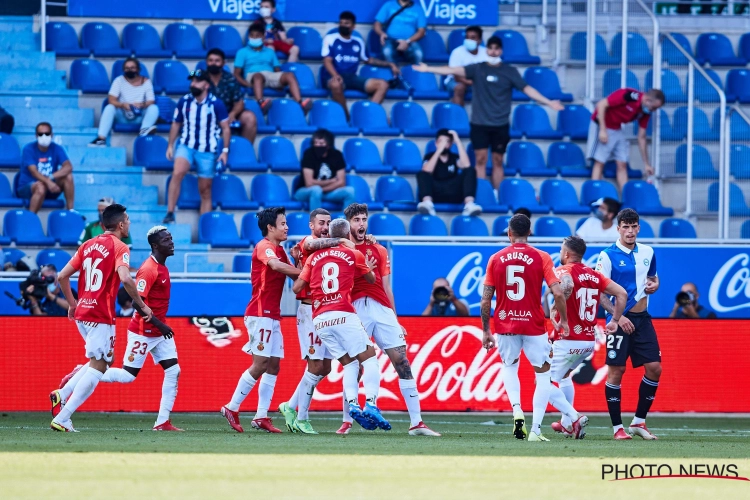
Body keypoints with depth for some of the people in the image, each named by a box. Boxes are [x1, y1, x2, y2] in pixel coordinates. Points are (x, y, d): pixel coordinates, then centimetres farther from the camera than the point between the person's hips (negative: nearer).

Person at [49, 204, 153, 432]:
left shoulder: (88, 245, 14)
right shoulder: (119, 248, -7)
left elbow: (62, 276, 13)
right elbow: (125, 278, -25)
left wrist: (72, 303, 25)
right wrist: (141, 305, -14)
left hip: (81, 313, 8)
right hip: (101, 316, -8)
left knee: (104, 360, 22)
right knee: (98, 366, -4)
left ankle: (62, 394, 7)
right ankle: (62, 419, -12)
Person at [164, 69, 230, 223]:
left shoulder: (216, 104, -6)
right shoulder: (184, 101, 1)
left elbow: (226, 128, 0)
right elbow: (176, 124, 12)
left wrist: (225, 151, -5)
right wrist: (170, 145, 7)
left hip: (207, 151, -1)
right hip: (186, 146, 1)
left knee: (205, 191, 6)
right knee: (177, 173, -27)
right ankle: (170, 214, -27)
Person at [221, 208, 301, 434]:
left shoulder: (280, 250, 18)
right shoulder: (264, 247, -10)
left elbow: (294, 276, 12)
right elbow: (275, 265, -32)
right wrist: (303, 272, -26)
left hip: (272, 316, 9)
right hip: (260, 313, -9)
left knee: (273, 366, 5)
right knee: (260, 364, -10)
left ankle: (261, 417, 5)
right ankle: (232, 408, -2)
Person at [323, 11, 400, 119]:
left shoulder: (358, 42, 18)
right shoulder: (330, 39, 4)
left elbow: (368, 60, 30)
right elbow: (327, 61, -5)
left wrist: (389, 64, 23)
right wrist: (336, 76, -25)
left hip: (352, 78, 5)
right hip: (337, 77, -5)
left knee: (383, 84, -14)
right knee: (336, 84, -42)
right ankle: (345, 117, -27)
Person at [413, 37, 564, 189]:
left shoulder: (510, 71, 2)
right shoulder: (477, 69, 1)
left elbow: (527, 89, 0)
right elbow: (455, 71, -7)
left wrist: (548, 102, -9)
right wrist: (428, 69, -16)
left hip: (500, 125, 0)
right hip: (479, 123, 0)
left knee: (497, 161, 5)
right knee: (481, 160, -1)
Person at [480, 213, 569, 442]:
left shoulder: (496, 259, 3)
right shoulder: (541, 258, -3)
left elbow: (485, 299, 2)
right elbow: (558, 293, -11)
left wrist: (485, 330, 11)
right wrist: (563, 320, 4)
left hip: (505, 326, 2)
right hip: (534, 326, -2)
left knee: (509, 366, 28)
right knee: (543, 374, 13)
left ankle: (517, 410, 2)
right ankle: (535, 430, 1)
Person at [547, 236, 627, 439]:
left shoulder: (562, 270, -9)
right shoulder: (593, 275, 11)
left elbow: (567, 284, -34)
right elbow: (621, 293, 7)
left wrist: (555, 308, -24)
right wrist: (615, 320, 13)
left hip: (568, 342, -8)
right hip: (590, 342, 8)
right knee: (563, 374, 30)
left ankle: (574, 417, -18)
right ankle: (567, 423, 31)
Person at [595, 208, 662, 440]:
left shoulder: (647, 253, 9)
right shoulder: (608, 255, -7)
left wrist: (654, 285, 1)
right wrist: (618, 317, -17)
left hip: (642, 319, 5)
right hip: (619, 319, -5)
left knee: (654, 368, -2)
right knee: (616, 371, -4)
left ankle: (639, 421, 11)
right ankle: (617, 427, 3)